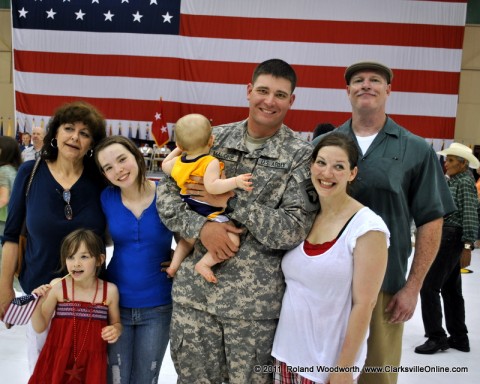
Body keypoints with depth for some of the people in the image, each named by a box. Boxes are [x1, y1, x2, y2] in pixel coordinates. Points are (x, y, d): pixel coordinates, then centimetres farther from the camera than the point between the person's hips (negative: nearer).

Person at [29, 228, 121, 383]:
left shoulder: (110, 291, -7)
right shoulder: (57, 286, -9)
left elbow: (116, 323, 9)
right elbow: (40, 327, -1)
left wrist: (116, 330, -12)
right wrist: (37, 305, -17)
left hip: (92, 361, 1)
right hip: (58, 359, 0)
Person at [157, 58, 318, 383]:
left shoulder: (301, 156, -6)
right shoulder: (213, 139, 4)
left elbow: (293, 231, -14)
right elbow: (167, 192, 2)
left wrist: (231, 201, -16)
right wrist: (201, 227, -15)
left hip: (255, 300, -3)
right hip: (194, 290, 3)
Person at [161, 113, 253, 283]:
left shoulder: (177, 162, 1)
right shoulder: (211, 163, -20)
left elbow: (164, 166, 25)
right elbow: (211, 187, -36)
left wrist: (177, 150, 32)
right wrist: (236, 181, -38)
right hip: (208, 215, -8)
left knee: (188, 238, 37)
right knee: (232, 240, -14)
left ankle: (174, 264, 27)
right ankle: (204, 263, -16)